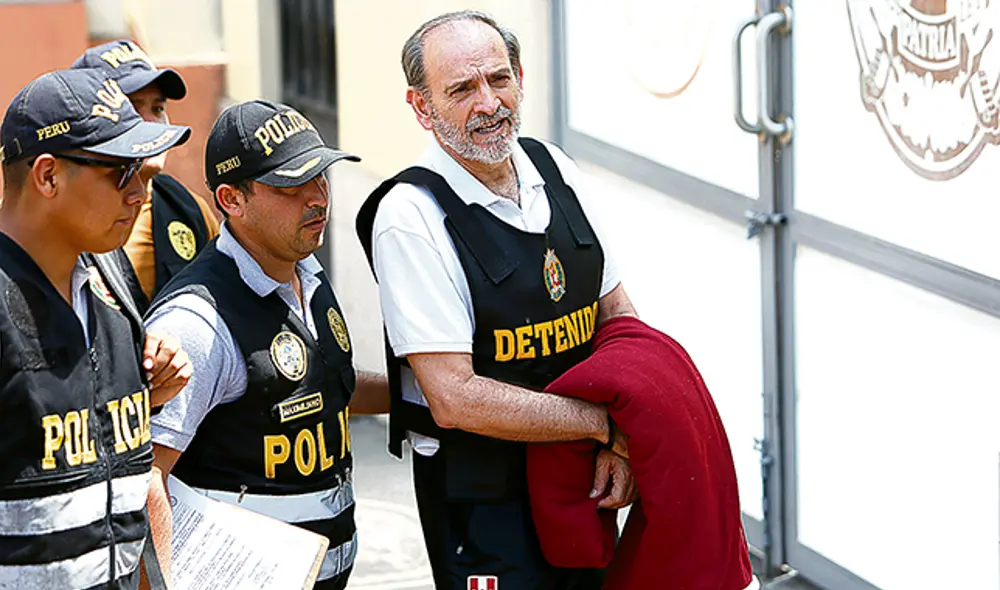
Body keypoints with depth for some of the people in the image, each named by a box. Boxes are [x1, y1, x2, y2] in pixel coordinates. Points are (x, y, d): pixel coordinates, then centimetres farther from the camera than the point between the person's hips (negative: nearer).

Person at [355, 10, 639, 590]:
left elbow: (617, 313, 10)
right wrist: (606, 423, -17)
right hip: (481, 493, -6)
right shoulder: (409, 215, -18)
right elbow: (455, 400, -22)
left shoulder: (554, 169, 3)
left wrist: (621, 443, -7)